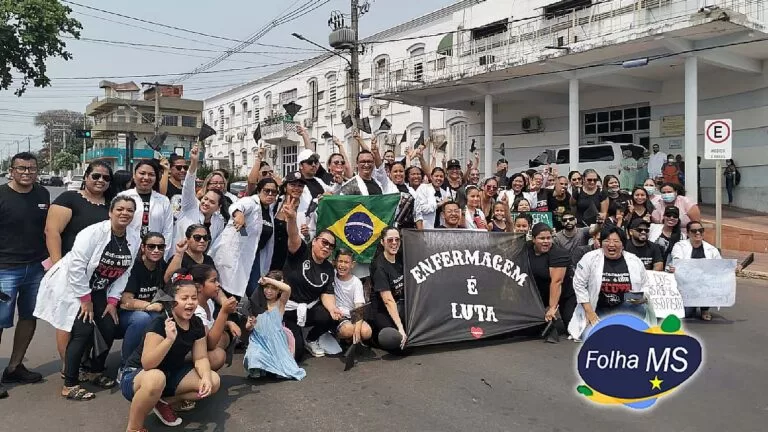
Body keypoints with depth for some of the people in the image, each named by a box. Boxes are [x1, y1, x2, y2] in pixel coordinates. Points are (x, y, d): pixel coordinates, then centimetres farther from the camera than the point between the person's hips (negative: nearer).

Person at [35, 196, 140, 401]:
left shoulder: (134, 240, -5)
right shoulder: (94, 233, -24)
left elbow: (124, 273, 1)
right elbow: (77, 267, -25)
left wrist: (112, 300, -3)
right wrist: (85, 299, -20)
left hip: (99, 290, 7)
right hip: (73, 286, -6)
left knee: (109, 329, 0)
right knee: (84, 332, -15)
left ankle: (97, 372, 26)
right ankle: (70, 385, -2)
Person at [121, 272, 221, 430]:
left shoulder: (196, 323, -6)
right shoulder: (160, 323, -25)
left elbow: (200, 358, -3)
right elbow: (147, 364, -32)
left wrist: (206, 377, -24)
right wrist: (169, 339, -45)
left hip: (171, 374, 7)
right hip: (138, 374, -6)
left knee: (213, 381, -11)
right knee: (156, 378, -42)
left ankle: (164, 402, 3)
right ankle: (133, 428, -17)